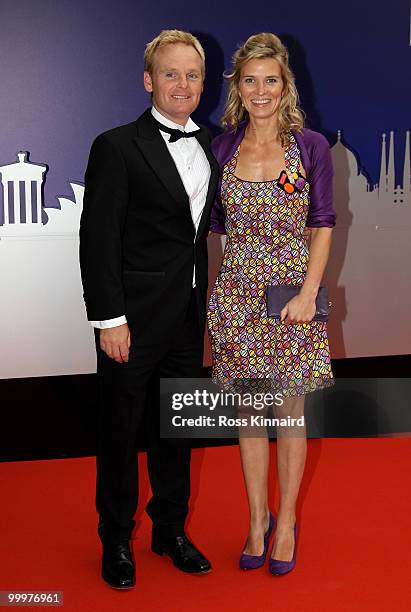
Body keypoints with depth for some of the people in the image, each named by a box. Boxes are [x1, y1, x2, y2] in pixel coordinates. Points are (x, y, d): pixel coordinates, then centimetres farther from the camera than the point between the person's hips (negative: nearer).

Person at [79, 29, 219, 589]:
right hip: (134, 320, -6)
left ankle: (171, 530, 34)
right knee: (120, 431, 8)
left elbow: (202, 229, 13)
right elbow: (98, 239, -13)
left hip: (189, 318, 6)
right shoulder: (117, 147, -9)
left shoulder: (210, 149, 9)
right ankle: (117, 541, 26)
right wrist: (109, 319, -17)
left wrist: (204, 302, 8)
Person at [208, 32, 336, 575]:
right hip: (237, 294, 2)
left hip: (292, 291, -2)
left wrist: (309, 292, -11)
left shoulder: (310, 146, -2)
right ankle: (257, 520, 26)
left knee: (290, 413, 7)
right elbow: (213, 225, 7)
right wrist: (203, 291, 0)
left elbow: (322, 224, -1)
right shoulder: (222, 147, 3)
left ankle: (286, 522, 24)